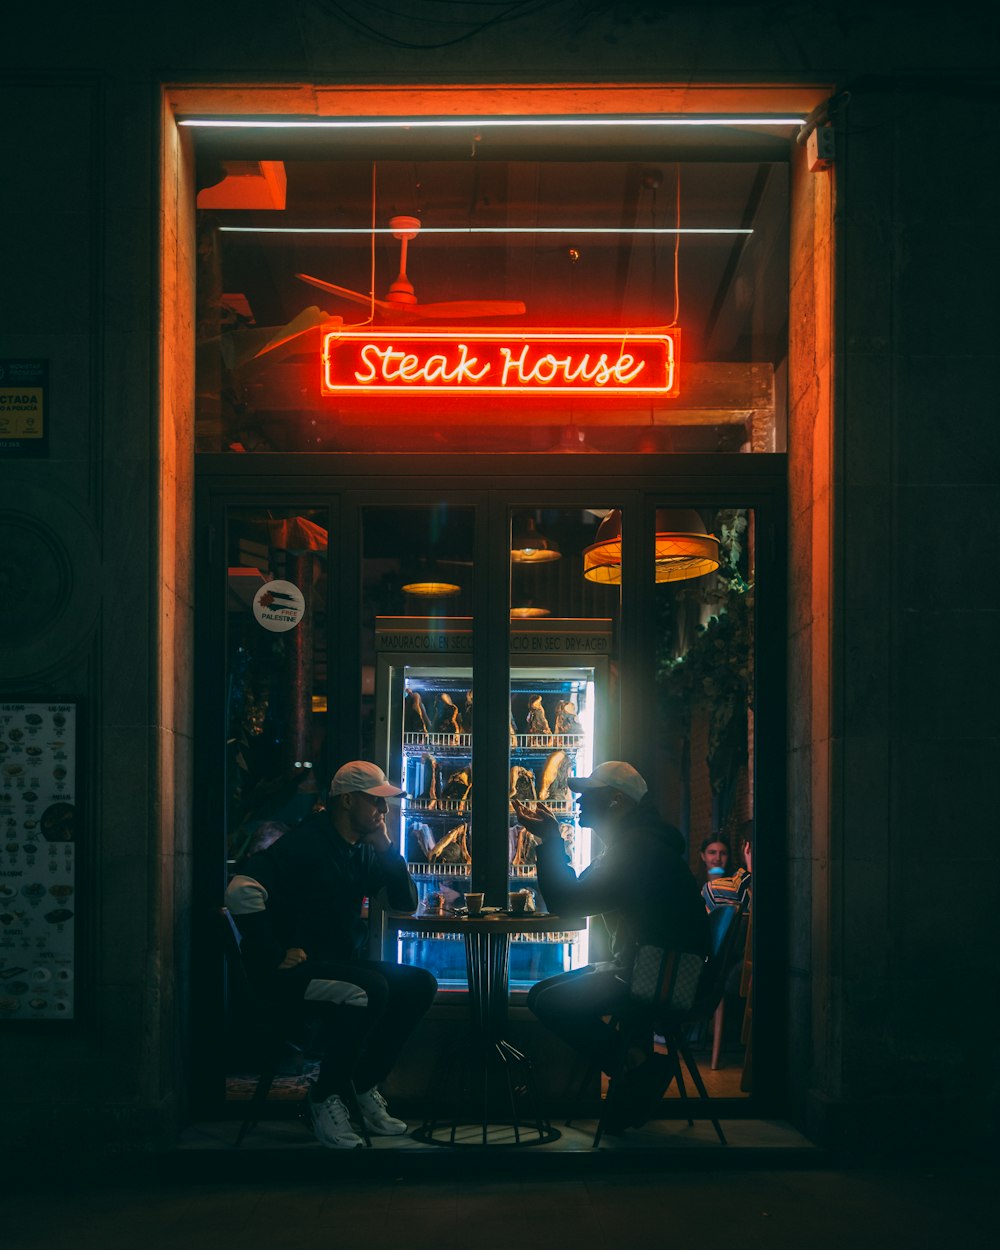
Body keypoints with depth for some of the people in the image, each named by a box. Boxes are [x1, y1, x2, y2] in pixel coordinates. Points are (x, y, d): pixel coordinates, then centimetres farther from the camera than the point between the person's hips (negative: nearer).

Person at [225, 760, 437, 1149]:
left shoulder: (363, 851, 12)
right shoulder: (307, 842, -15)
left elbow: (406, 902, 12)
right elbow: (241, 890, -26)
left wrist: (386, 849, -2)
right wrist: (274, 956, -23)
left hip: (343, 963, 9)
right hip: (295, 969, -9)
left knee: (419, 984, -5)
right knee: (369, 990, -31)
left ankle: (366, 1088, 3)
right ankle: (326, 1099, -16)